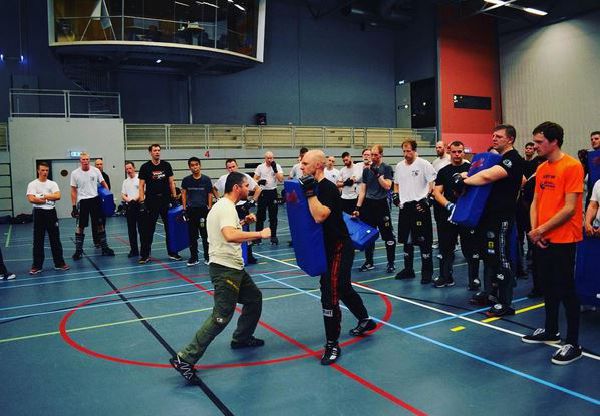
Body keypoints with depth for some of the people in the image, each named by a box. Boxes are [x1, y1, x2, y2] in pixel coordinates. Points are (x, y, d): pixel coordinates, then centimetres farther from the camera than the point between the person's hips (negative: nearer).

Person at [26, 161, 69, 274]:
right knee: (38, 241, 3)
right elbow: (31, 199, -15)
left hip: (51, 212, 2)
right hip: (39, 213, -2)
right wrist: (49, 199, -9)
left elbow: (58, 196, -8)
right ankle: (37, 266, 10)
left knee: (55, 239, 7)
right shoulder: (32, 184, 0)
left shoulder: (52, 183, 7)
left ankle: (59, 263, 14)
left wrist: (44, 196, -11)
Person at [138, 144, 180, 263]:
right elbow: (141, 185, -3)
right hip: (151, 202, -3)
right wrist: (142, 202, -11)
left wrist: (175, 197, 3)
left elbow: (171, 182, 9)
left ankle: (172, 252, 19)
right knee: (148, 230, 1)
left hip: (166, 201, 3)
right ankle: (145, 255, 7)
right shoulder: (145, 167, -2)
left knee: (170, 227, 8)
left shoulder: (166, 165, 6)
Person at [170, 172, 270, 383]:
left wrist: (242, 222, 18)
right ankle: (185, 358, -8)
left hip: (233, 267, 11)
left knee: (254, 297, 22)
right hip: (225, 268, -11)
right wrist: (260, 234, -25)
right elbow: (230, 235, -34)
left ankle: (242, 338, 37)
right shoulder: (226, 207, -16)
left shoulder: (223, 205, 16)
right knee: (222, 316, -11)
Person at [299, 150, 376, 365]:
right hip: (327, 248, 10)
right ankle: (365, 321, 43)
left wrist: (310, 192, -28)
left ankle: (332, 345, 4)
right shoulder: (316, 187, 7)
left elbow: (320, 216, -33)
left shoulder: (327, 188, -20)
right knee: (342, 288, 23)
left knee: (330, 295, -7)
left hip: (338, 249, -10)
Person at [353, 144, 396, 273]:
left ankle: (391, 262, 9)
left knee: (387, 234, -2)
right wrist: (358, 207, 3)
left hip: (381, 204, -4)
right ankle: (369, 262, 19)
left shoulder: (387, 168, -1)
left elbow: (387, 186, -12)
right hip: (368, 204, 4)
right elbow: (362, 190, 9)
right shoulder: (366, 169, 8)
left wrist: (377, 174, -19)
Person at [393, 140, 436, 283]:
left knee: (424, 240, -3)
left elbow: (433, 183, -8)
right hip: (404, 207, 6)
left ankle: (427, 272, 6)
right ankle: (408, 269, 25)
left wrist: (427, 198, -16)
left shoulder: (424, 164, -6)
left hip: (420, 206, -6)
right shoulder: (399, 166, 12)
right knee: (406, 240, 13)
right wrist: (395, 196, 9)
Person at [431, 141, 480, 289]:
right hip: (447, 215, 3)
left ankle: (474, 278, 11)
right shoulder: (443, 171, 10)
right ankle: (446, 277, 21)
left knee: (470, 248, 1)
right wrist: (449, 205, -12)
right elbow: (437, 192, 4)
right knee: (445, 248, 9)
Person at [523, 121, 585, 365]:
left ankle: (573, 344, 9)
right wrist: (534, 230, -2)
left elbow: (569, 208, -17)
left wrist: (542, 229, -14)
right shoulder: (541, 169, 10)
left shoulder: (571, 166, -12)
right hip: (542, 240, 7)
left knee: (566, 290, -2)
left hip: (563, 239, -7)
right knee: (549, 287, 17)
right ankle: (551, 331, 33)